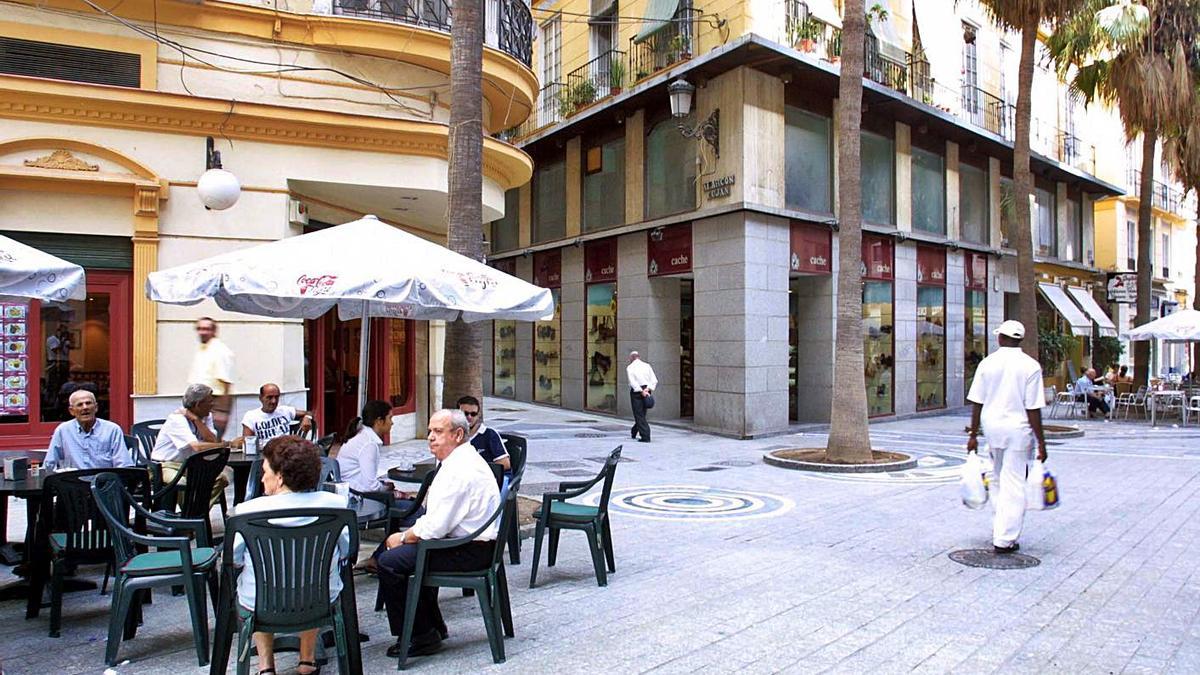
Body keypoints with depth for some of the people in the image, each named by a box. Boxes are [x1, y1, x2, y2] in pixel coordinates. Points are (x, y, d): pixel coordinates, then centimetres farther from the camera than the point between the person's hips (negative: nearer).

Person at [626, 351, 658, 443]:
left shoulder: (629, 367, -3)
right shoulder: (647, 365, 8)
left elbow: (633, 382, -16)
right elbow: (654, 380, -2)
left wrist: (641, 391, -19)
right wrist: (648, 389, -11)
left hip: (636, 392, -5)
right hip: (647, 391, 5)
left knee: (639, 415, 0)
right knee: (642, 413, 18)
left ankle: (646, 437, -5)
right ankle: (634, 432, 34)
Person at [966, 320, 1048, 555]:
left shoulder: (987, 363, 1)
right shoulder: (1030, 366, -8)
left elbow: (977, 403, 2)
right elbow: (1033, 409, -11)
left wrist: (973, 434, 9)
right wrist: (1041, 442, -5)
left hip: (992, 427, 4)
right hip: (1018, 429, -4)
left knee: (998, 480, 20)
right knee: (1014, 484, 2)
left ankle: (999, 530, 27)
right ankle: (1005, 539, 5)